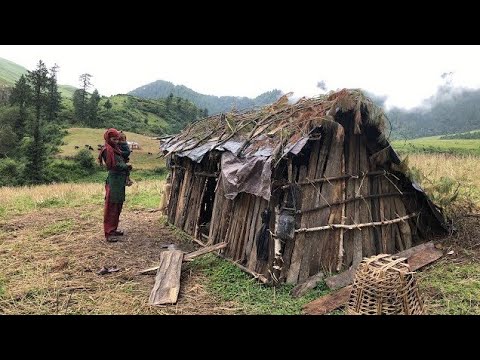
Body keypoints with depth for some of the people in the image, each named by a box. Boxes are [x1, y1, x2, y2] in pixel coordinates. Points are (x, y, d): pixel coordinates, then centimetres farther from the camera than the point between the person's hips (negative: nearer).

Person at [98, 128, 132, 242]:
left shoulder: (116, 148, 16)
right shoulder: (107, 149, -11)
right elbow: (112, 165, -18)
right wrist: (126, 166, -14)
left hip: (120, 181, 9)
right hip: (113, 180, -9)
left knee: (118, 206, 15)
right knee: (111, 207, -6)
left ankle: (113, 229, 25)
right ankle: (108, 233, -2)